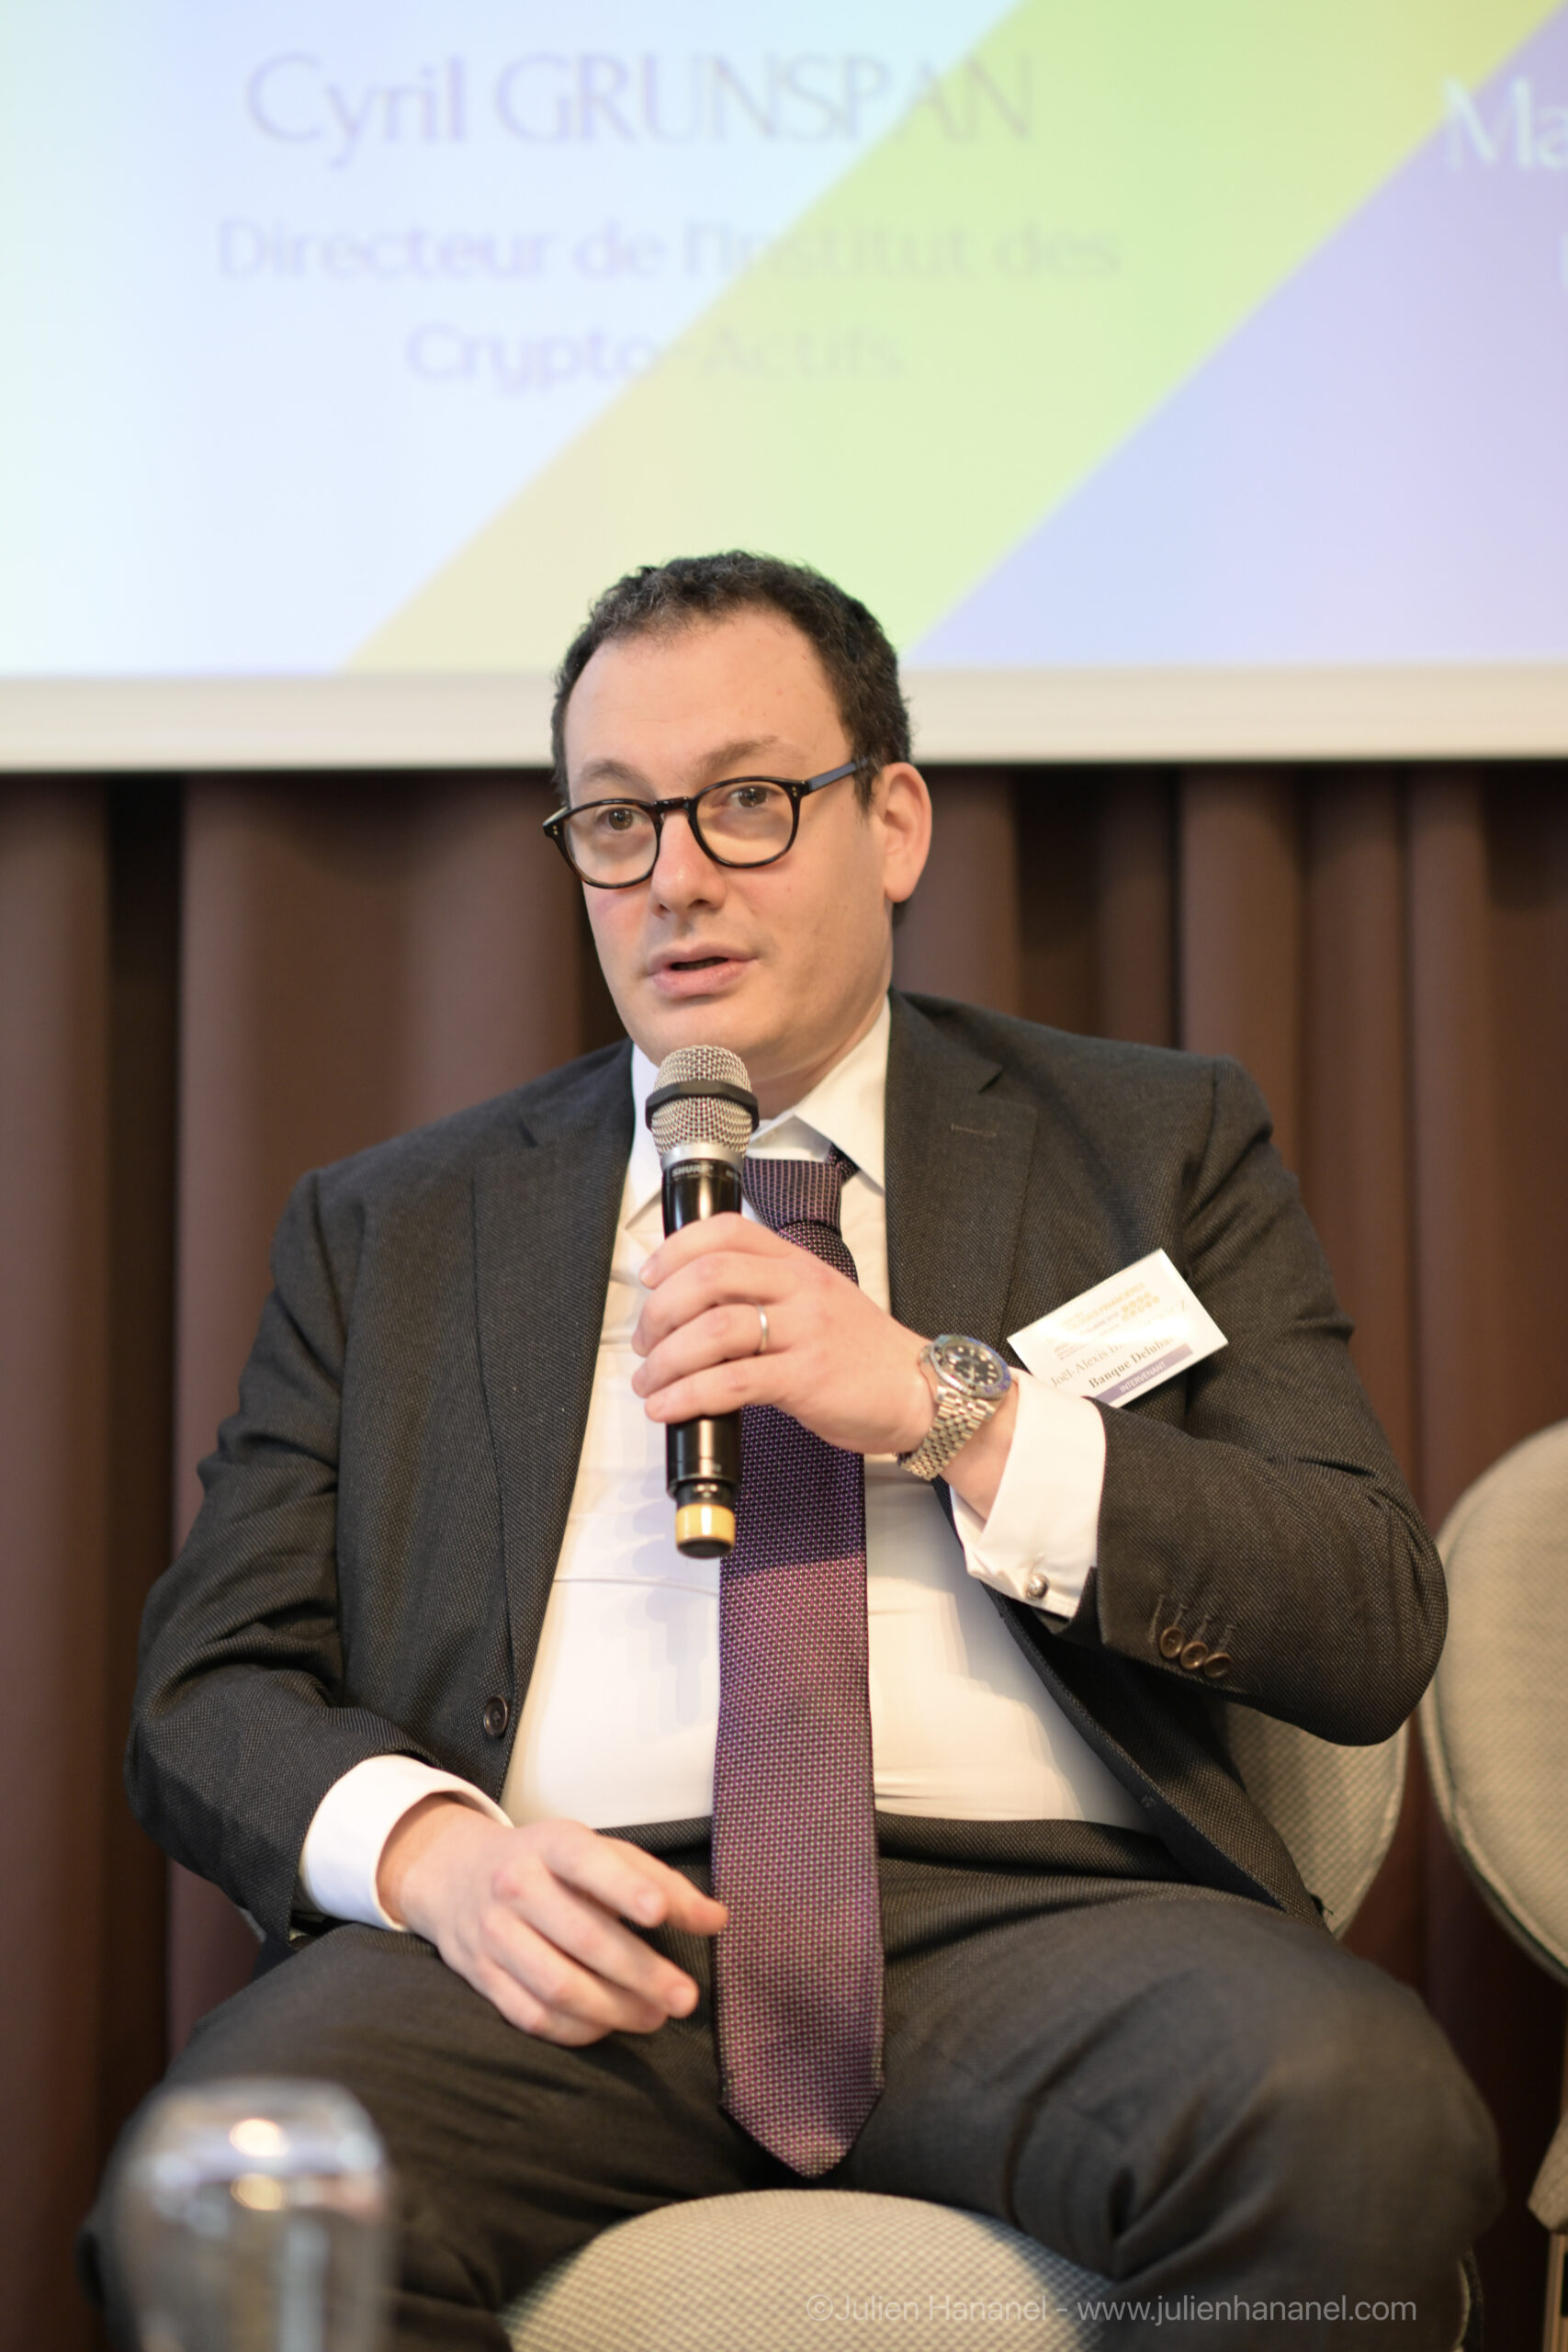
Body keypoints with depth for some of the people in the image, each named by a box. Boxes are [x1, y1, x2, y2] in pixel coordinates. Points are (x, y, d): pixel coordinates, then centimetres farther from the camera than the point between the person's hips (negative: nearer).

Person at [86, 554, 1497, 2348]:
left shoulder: (1160, 1147, 15)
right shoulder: (385, 1230, 19)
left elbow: (1377, 1630, 5)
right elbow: (210, 1691, 13)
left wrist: (953, 1408, -9)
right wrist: (429, 1848, -10)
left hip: (1029, 1902, 0)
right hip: (574, 1927, 0)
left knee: (1355, 2115, -33)